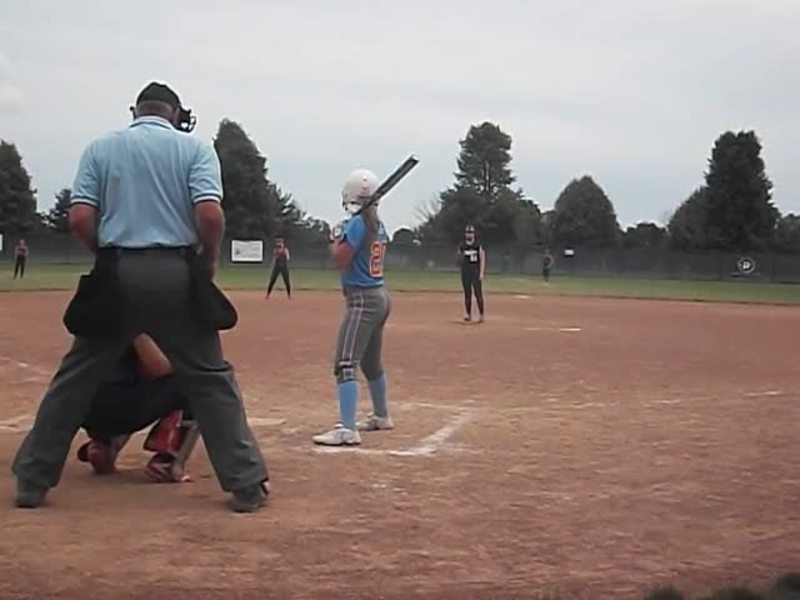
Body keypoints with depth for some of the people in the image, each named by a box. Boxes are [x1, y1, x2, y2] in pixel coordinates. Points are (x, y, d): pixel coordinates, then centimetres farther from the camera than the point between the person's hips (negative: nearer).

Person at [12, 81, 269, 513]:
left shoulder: (101, 147, 9)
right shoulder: (195, 148, 5)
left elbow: (79, 218, -2)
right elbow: (210, 214, -10)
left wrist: (108, 254, 14)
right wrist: (208, 261, 6)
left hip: (116, 276, 1)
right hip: (175, 275, -1)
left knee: (75, 379, 11)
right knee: (210, 379, 7)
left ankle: (31, 481, 14)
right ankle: (247, 486, 6)